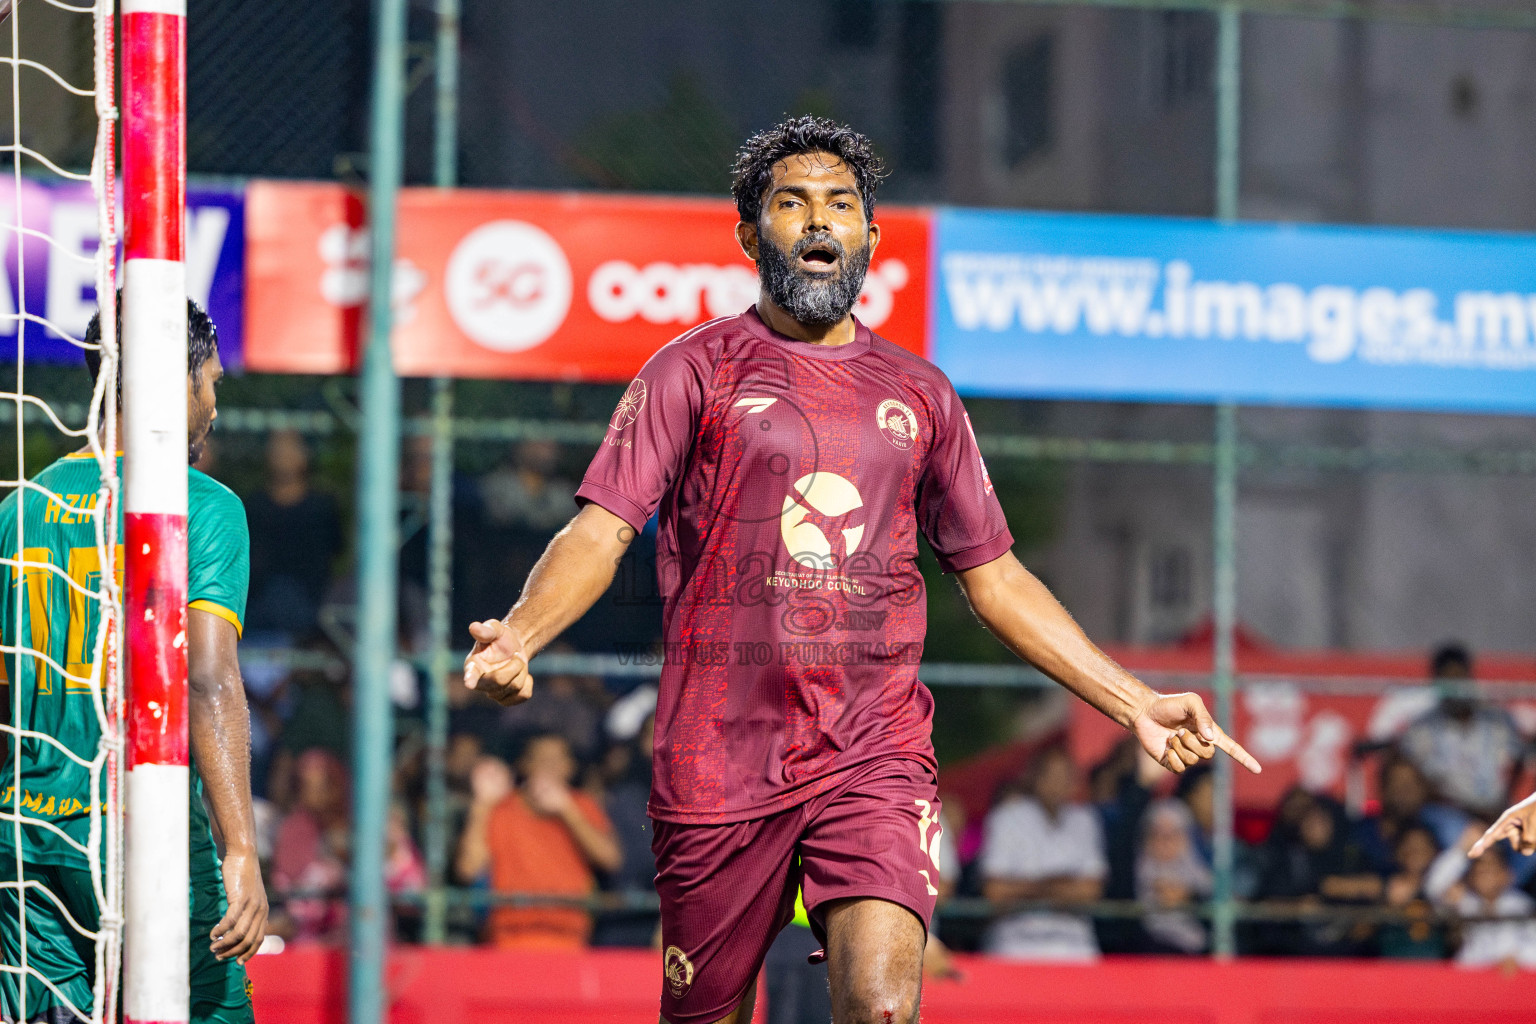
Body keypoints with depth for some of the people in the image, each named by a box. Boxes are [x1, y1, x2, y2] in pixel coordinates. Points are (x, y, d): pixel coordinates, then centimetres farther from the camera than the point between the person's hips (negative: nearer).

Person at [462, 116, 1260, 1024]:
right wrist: (518, 635, -23)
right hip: (720, 760, -1)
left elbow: (996, 578, 21)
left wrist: (1136, 705, 16)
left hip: (877, 756, 2)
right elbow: (600, 531, -3)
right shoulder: (694, 372, 5)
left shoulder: (920, 395, 15)